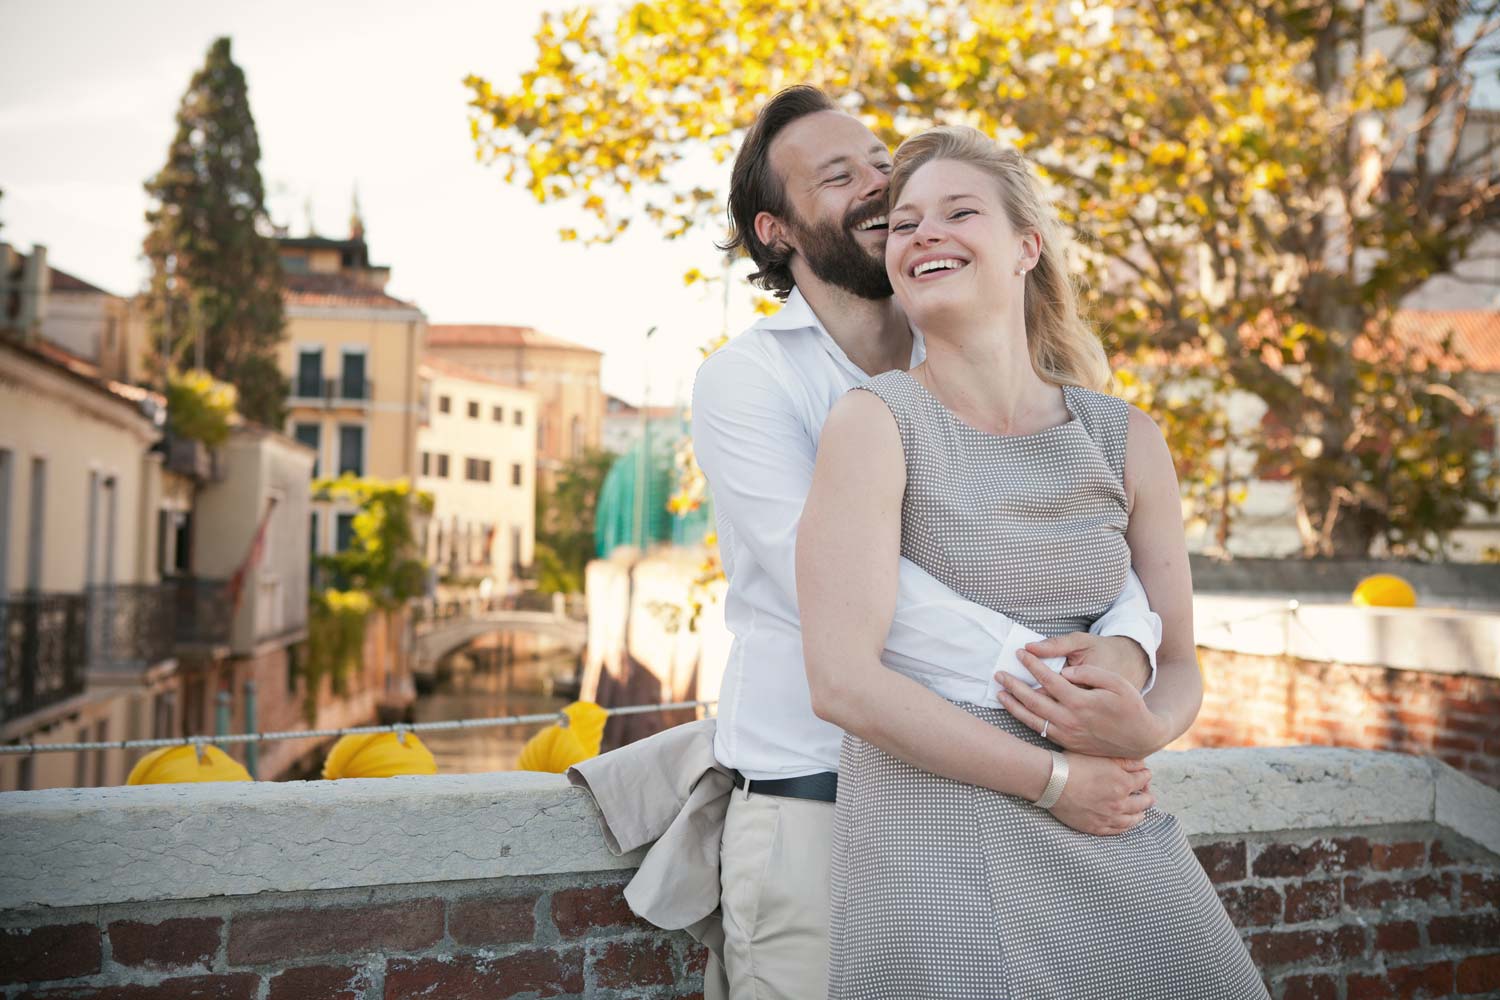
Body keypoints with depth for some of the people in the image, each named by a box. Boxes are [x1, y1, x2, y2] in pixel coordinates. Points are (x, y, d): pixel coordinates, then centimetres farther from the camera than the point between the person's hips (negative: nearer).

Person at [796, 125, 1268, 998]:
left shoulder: (1126, 440, 4)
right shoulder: (877, 422, -8)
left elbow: (1178, 667, 11)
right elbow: (843, 683, -15)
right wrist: (1055, 779, -12)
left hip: (1117, 842, 4)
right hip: (933, 843, -4)